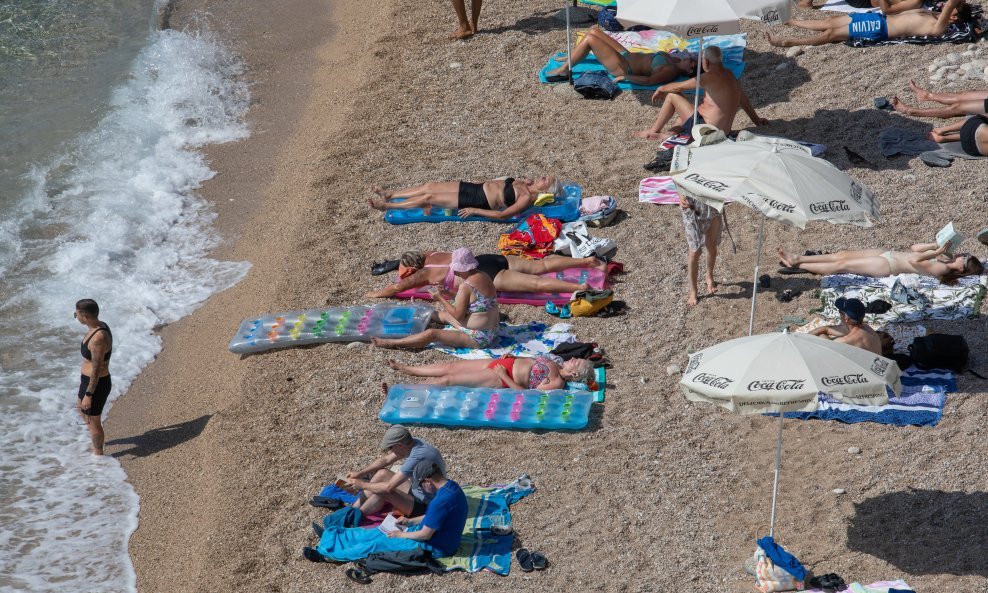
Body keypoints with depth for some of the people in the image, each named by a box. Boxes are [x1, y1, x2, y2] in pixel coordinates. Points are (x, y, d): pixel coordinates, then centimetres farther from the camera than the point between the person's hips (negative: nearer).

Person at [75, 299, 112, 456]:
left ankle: (98, 455, 31)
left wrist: (88, 395, -20)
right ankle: (96, 437, 57)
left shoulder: (98, 338, -32)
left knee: (93, 422, 11)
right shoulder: (99, 326, -2)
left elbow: (96, 369, -27)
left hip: (96, 384, -10)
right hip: (89, 380, 10)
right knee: (81, 409, 33)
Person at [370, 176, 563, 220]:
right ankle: (388, 195, 20)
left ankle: (386, 205, 6)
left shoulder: (527, 198, -18)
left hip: (478, 202, -8)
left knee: (428, 197, -7)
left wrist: (474, 210, -22)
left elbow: (502, 215, -24)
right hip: (477, 187, 8)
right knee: (429, 186, 8)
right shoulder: (526, 183, 7)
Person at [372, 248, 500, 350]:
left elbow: (458, 315, -19)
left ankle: (391, 343, -16)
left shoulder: (466, 286, -23)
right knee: (445, 315, 28)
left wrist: (440, 298, -9)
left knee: (431, 333, -16)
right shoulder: (483, 277, 5)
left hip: (477, 338, -10)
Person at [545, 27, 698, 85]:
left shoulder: (671, 72, -24)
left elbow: (648, 80, -33)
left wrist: (625, 77, -31)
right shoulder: (675, 61, 1)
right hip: (627, 55, 10)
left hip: (622, 67, -10)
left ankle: (563, 70, -1)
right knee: (593, 31, 14)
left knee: (590, 39, -16)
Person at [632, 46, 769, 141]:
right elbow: (743, 99, 18)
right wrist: (756, 120, 30)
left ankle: (653, 131, 15)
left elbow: (678, 87, -8)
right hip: (725, 130, 9)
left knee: (672, 96, 3)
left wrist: (661, 89, 11)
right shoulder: (729, 75, 7)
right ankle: (673, 133, 15)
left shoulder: (709, 77, -18)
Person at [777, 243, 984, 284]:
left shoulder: (941, 269, -18)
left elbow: (914, 261, -29)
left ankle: (798, 265, 3)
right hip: (890, 254, 8)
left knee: (841, 264, -7)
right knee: (842, 255, 5)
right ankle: (798, 259, 9)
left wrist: (936, 252, -25)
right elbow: (915, 248, 15)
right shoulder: (945, 257, 7)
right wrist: (937, 245, 4)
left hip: (887, 265, -8)